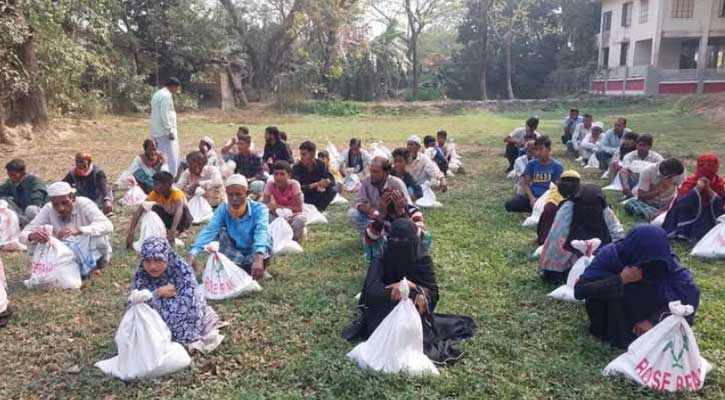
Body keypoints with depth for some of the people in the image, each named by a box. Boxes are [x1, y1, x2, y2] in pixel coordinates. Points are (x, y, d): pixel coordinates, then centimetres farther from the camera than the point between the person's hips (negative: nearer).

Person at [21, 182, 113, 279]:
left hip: (92, 253, -3)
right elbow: (24, 235, -18)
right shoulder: (48, 210, -14)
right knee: (34, 243, -19)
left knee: (100, 235, -35)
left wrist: (78, 230, -54)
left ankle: (95, 266, -5)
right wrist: (32, 236, -43)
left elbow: (107, 225, -39)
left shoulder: (84, 204, -23)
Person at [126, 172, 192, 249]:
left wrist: (173, 231, -66)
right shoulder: (155, 193, -21)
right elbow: (140, 210, -28)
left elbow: (179, 210, -50)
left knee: (184, 209, -35)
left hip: (182, 219, -3)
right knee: (155, 209, -26)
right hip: (167, 216, 4)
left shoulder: (177, 193, -32)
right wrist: (131, 232, -40)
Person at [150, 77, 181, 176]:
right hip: (165, 132, -10)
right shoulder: (166, 96, -13)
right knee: (171, 159, -8)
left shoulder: (158, 94, 19)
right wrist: (170, 131, -20)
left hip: (157, 132, 10)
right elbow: (165, 115, -21)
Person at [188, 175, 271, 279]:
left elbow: (262, 232, -43)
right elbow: (209, 230, -32)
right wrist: (193, 253, -50)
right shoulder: (223, 209, -17)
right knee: (219, 232, -21)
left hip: (254, 253, -2)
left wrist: (258, 258, -63)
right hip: (234, 254, 3)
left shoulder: (259, 209, -25)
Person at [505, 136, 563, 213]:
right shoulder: (531, 164, 8)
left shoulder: (557, 166, 1)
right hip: (532, 196, 3)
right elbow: (525, 183, 6)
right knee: (510, 205, -22)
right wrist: (532, 198, -11)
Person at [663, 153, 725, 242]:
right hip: (690, 216, 0)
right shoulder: (690, 181, -5)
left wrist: (709, 190, -24)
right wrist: (697, 189, -27)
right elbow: (680, 203, -20)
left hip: (710, 219, 0)